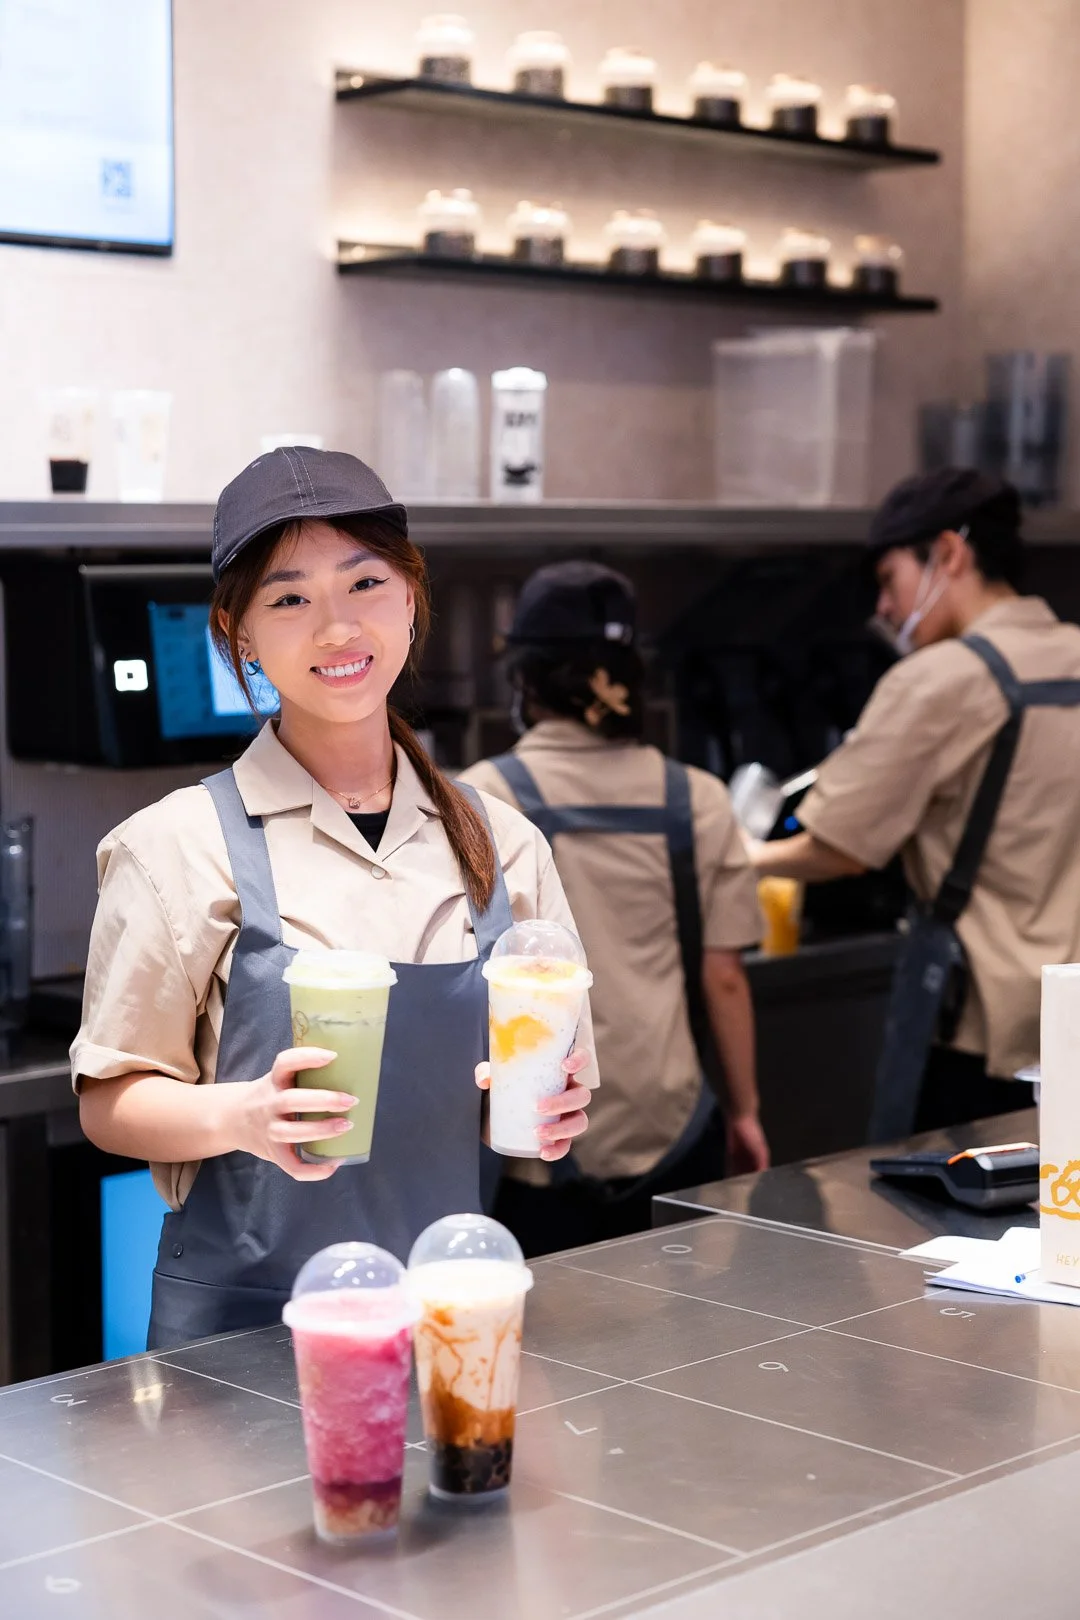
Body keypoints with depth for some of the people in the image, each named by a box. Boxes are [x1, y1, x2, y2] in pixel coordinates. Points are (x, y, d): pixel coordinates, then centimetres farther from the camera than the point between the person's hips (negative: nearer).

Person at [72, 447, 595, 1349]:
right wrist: (241, 1117, -23)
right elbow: (110, 1102, -5)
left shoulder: (502, 844, 4)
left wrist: (553, 1111, -8)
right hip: (239, 1324, -3)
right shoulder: (180, 847, -6)